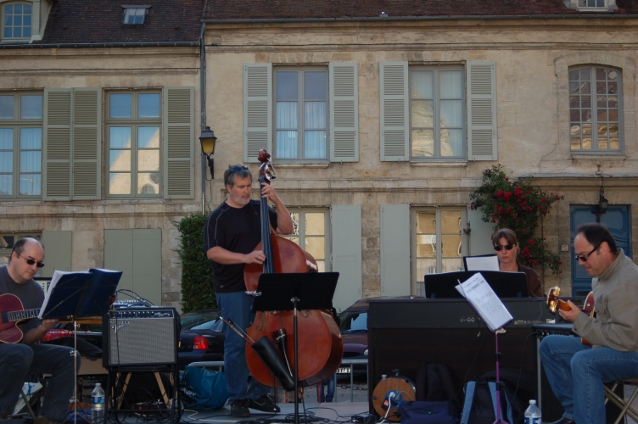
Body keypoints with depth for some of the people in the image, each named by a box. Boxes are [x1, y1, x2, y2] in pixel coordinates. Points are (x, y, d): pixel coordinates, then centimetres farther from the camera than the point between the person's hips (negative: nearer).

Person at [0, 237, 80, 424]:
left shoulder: (36, 291, 6)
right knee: (22, 353, -36)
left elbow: (28, 338, 6)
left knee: (69, 356, -9)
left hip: (20, 346, 6)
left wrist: (43, 328, -16)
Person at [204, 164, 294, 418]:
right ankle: (237, 398, 9)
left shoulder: (259, 209, 10)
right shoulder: (219, 217, -3)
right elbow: (212, 252, -13)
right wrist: (244, 257, -25)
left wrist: (277, 202, -5)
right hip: (233, 290, -5)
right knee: (237, 344, -2)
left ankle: (259, 394, 20)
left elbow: (287, 229, 7)